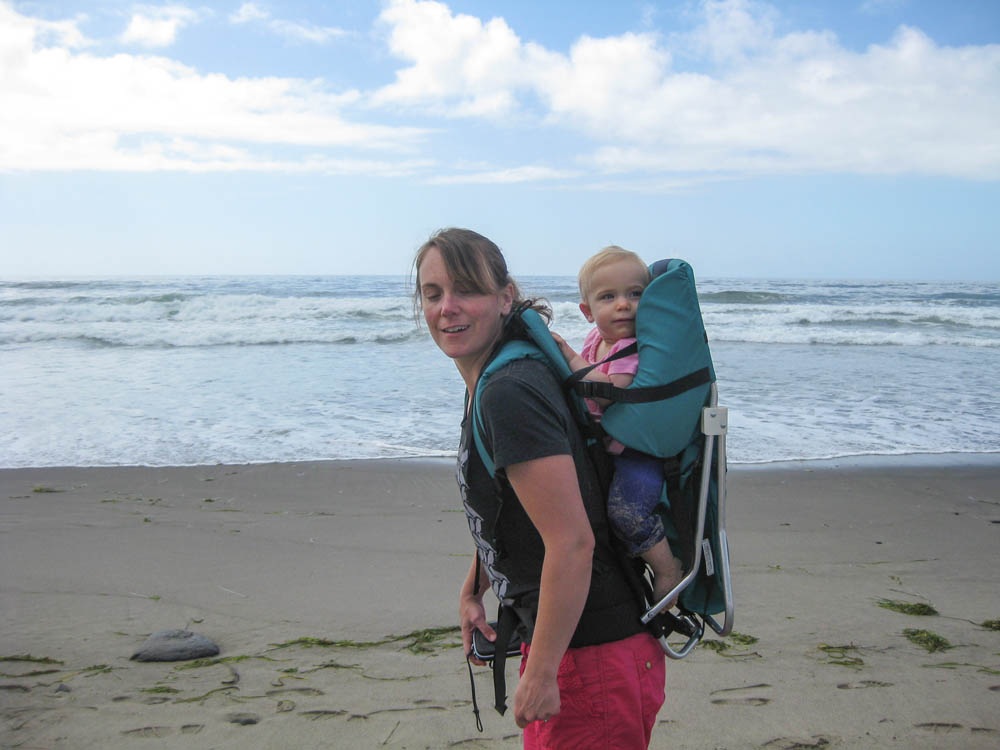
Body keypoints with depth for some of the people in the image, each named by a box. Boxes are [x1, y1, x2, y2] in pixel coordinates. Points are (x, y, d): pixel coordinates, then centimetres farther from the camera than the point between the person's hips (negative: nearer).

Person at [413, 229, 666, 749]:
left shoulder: (510, 394, -23)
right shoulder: (493, 386, 7)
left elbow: (572, 544, -26)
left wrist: (541, 672, -20)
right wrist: (472, 590, 26)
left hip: (590, 655, -10)